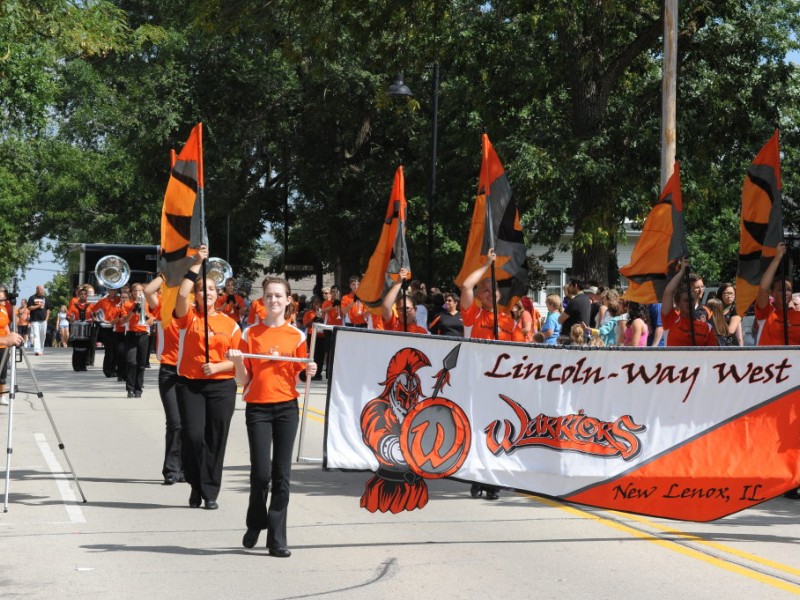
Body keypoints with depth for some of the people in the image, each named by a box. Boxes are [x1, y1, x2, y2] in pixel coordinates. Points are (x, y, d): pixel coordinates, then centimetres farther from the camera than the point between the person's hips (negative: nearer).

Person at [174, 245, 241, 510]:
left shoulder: (229, 324, 8)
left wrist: (218, 366, -12)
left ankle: (211, 492, 13)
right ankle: (197, 486, 11)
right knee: (193, 436, -11)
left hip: (221, 387, 1)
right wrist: (196, 265, -14)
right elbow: (182, 294, -17)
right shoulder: (189, 316, 4)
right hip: (189, 385, -1)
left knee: (216, 439, 2)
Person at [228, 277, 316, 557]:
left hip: (287, 407, 1)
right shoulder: (250, 334, 3)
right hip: (257, 408, -1)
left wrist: (309, 372, -8)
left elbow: (298, 377, 13)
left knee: (282, 474, 1)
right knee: (261, 473, -8)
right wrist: (238, 362, -16)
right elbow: (243, 380, 3)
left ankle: (277, 539, 6)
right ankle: (255, 525, 18)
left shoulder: (296, 335, 6)